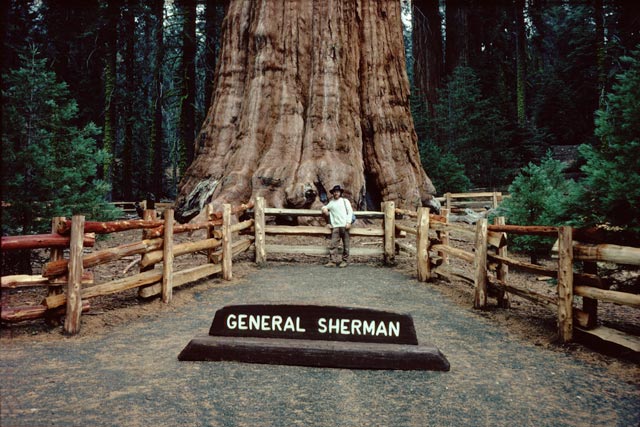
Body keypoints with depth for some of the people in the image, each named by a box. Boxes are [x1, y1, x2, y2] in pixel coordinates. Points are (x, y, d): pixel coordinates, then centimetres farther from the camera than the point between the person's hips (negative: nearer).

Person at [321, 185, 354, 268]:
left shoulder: (345, 201, 13)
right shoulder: (331, 202, 21)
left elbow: (350, 211, 5)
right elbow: (325, 207, 36)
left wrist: (348, 222, -8)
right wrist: (324, 208, 10)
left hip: (344, 225, -2)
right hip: (335, 226, 2)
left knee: (345, 244, 0)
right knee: (333, 244, -9)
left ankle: (344, 261, 6)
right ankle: (332, 261, -11)